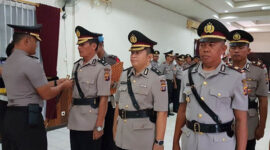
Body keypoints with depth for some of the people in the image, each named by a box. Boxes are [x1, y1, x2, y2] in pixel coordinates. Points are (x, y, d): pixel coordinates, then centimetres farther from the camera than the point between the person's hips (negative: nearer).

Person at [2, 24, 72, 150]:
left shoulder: (8, 63, 11)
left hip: (10, 116, 9)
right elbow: (46, 94, -14)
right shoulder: (31, 63, -17)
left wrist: (56, 82, 17)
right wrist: (63, 85, 3)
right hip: (27, 118, -9)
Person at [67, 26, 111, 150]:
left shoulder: (102, 68, -12)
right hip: (74, 123, 7)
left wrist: (99, 126, -16)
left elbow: (103, 99, -15)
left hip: (90, 125, -6)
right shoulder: (76, 65, 9)